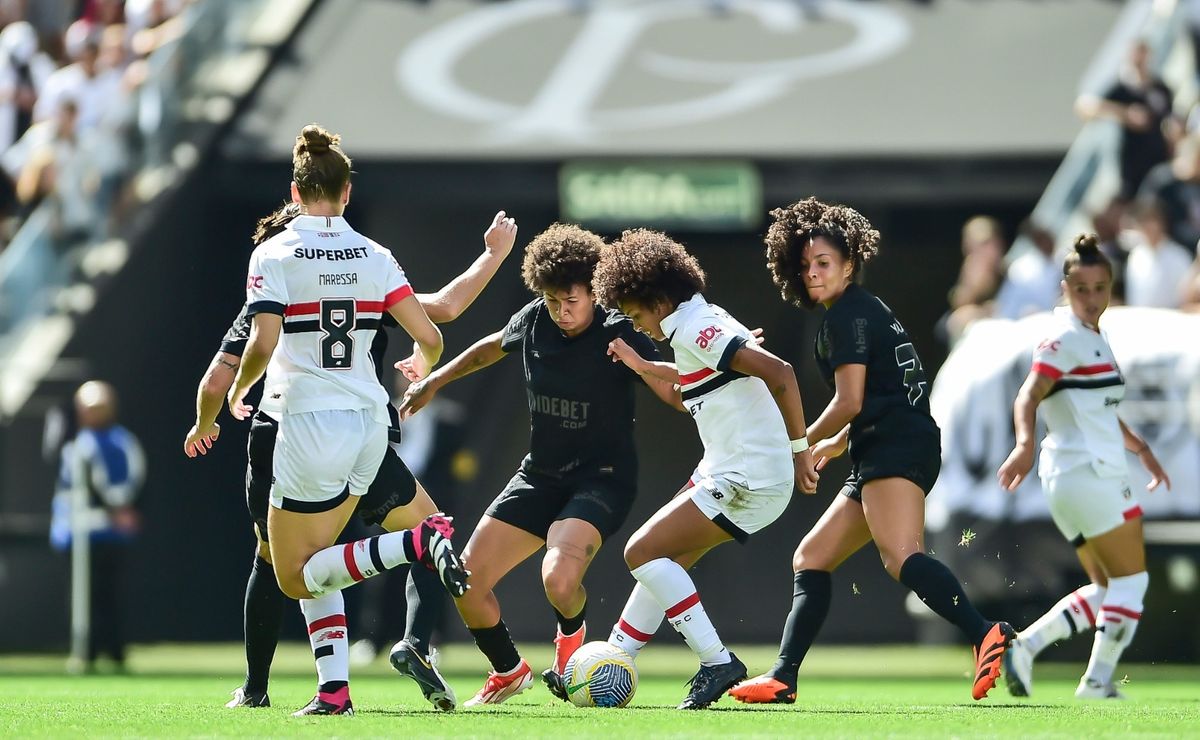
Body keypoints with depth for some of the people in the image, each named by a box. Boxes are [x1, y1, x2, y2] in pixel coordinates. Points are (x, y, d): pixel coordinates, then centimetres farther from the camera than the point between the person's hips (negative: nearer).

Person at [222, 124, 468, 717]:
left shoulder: (274, 255, -7)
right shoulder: (374, 257, 4)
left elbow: (262, 344, -17)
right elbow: (429, 337, 0)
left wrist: (237, 391, 3)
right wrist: (422, 371, 24)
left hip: (310, 423, -5)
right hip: (370, 423, 5)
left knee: (297, 575, 5)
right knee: (313, 562, 19)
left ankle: (421, 542, -18)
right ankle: (334, 689, 3)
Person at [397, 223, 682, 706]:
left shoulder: (618, 335, -17)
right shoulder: (533, 322, -1)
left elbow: (679, 395, -18)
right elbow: (493, 346, 22)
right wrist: (434, 381, 26)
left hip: (601, 480, -6)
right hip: (540, 475, 6)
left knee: (559, 579, -31)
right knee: (468, 579, -4)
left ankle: (571, 634, 7)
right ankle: (509, 671, 23)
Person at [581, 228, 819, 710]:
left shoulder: (697, 328, -16)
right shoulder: (698, 325, 14)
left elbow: (779, 373, -26)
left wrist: (798, 449, -23)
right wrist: (641, 366, 33)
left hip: (748, 480, -10)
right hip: (729, 473, 10)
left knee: (643, 551, -9)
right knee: (664, 561, 17)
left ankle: (716, 662, -10)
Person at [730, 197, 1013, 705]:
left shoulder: (847, 314, -4)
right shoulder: (865, 311, 26)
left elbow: (850, 401, -11)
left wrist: (801, 445, 3)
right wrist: (836, 445, 43)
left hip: (895, 449, -11)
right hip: (881, 457, 11)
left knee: (901, 557, -31)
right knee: (811, 559, 14)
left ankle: (986, 636, -49)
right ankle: (783, 677, 13)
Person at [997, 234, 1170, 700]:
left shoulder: (1094, 338, 17)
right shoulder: (1065, 338, -12)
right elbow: (1029, 396, -26)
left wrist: (1141, 449, 36)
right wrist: (1025, 443, -42)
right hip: (1089, 474, -10)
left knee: (1108, 589, 11)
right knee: (1131, 581, -3)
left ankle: (1025, 645, 2)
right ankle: (1098, 683, -1)